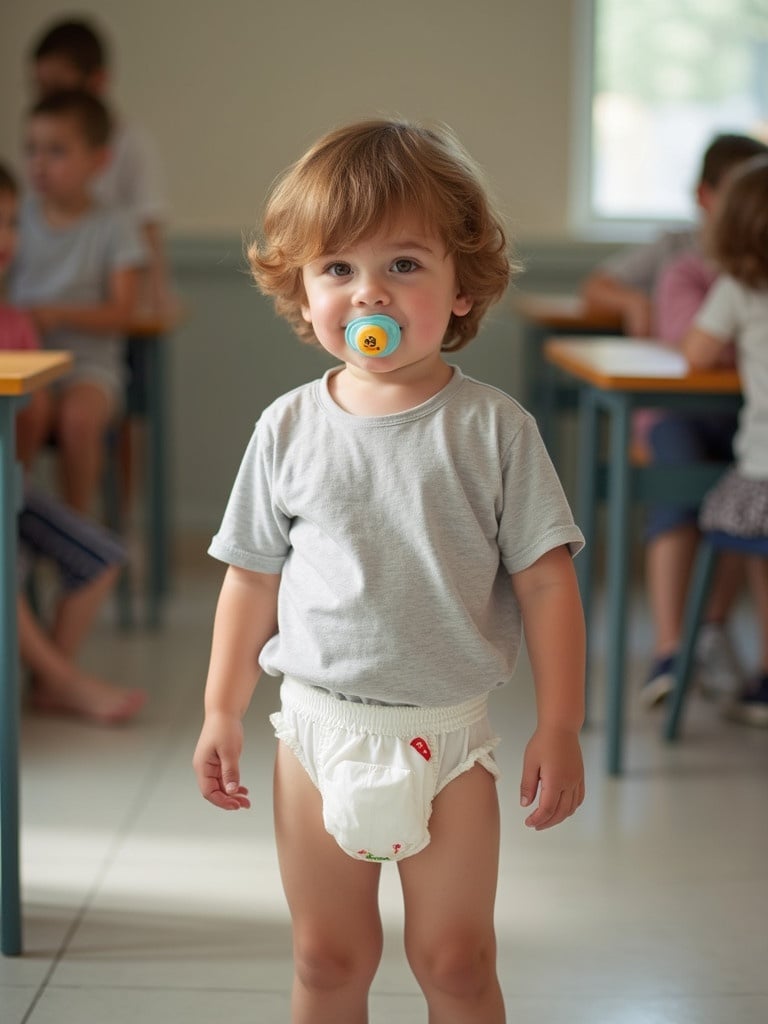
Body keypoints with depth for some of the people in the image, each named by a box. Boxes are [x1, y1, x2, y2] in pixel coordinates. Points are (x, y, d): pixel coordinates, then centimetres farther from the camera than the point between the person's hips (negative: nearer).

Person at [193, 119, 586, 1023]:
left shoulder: (493, 429, -7)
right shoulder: (290, 429, -2)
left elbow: (545, 580, -6)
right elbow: (253, 577, 6)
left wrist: (560, 725, -8)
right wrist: (221, 713, 8)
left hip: (447, 735, -1)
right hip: (319, 728, 2)